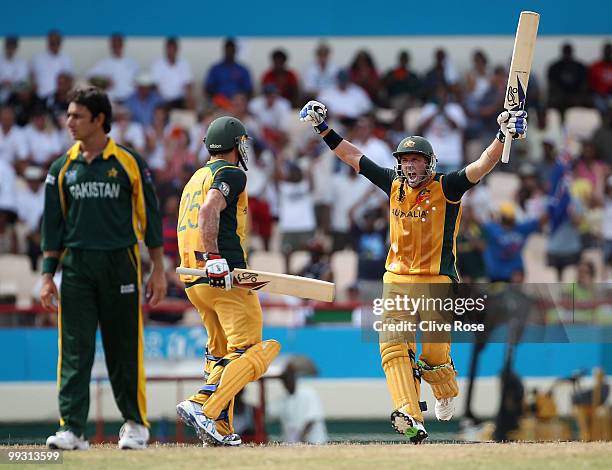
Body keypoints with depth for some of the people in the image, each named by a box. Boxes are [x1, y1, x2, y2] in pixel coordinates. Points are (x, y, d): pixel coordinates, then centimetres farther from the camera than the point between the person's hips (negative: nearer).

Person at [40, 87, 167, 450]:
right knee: (74, 351, -4)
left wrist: (158, 270, -1)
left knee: (125, 349, 3)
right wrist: (48, 276, 4)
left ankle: (136, 424, 17)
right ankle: (72, 429, -5)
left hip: (120, 264, -2)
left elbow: (150, 216, 2)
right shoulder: (63, 168, 9)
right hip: (76, 267, 2)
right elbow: (53, 225, 11)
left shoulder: (129, 163, 1)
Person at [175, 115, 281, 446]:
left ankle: (220, 428, 6)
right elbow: (209, 212, -20)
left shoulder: (197, 177, 24)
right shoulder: (231, 173, -3)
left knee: (221, 353, 16)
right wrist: (214, 258, -25)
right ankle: (203, 407, -28)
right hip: (224, 277, -9)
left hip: (192, 279, 9)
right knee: (249, 353, -11)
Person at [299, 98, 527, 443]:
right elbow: (354, 156, 15)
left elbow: (482, 166, -19)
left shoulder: (446, 188, -5)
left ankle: (447, 392, 31)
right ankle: (411, 420, -25)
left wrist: (504, 138, -34)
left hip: (437, 283, -4)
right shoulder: (395, 185, 7)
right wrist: (323, 129, 15)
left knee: (434, 356, -5)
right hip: (397, 281, 4)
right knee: (392, 346, -15)